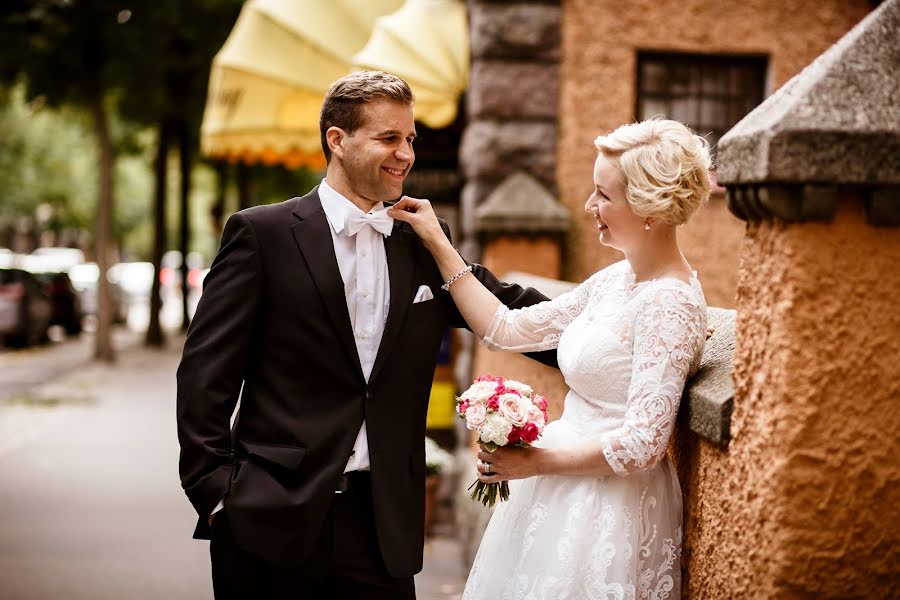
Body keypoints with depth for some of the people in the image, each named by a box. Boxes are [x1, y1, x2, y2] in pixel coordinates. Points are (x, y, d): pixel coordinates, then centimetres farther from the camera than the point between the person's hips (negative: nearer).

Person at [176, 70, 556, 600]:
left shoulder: (424, 243, 10)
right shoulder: (263, 234, -2)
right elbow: (206, 373, -4)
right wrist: (217, 493, -9)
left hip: (384, 527, 4)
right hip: (273, 521, -3)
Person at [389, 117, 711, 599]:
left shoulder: (669, 303, -20)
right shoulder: (616, 280, 7)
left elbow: (642, 445, -23)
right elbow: (507, 329, 7)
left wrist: (537, 462, -14)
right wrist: (439, 247, 7)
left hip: (609, 508, -8)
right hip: (566, 498, 8)